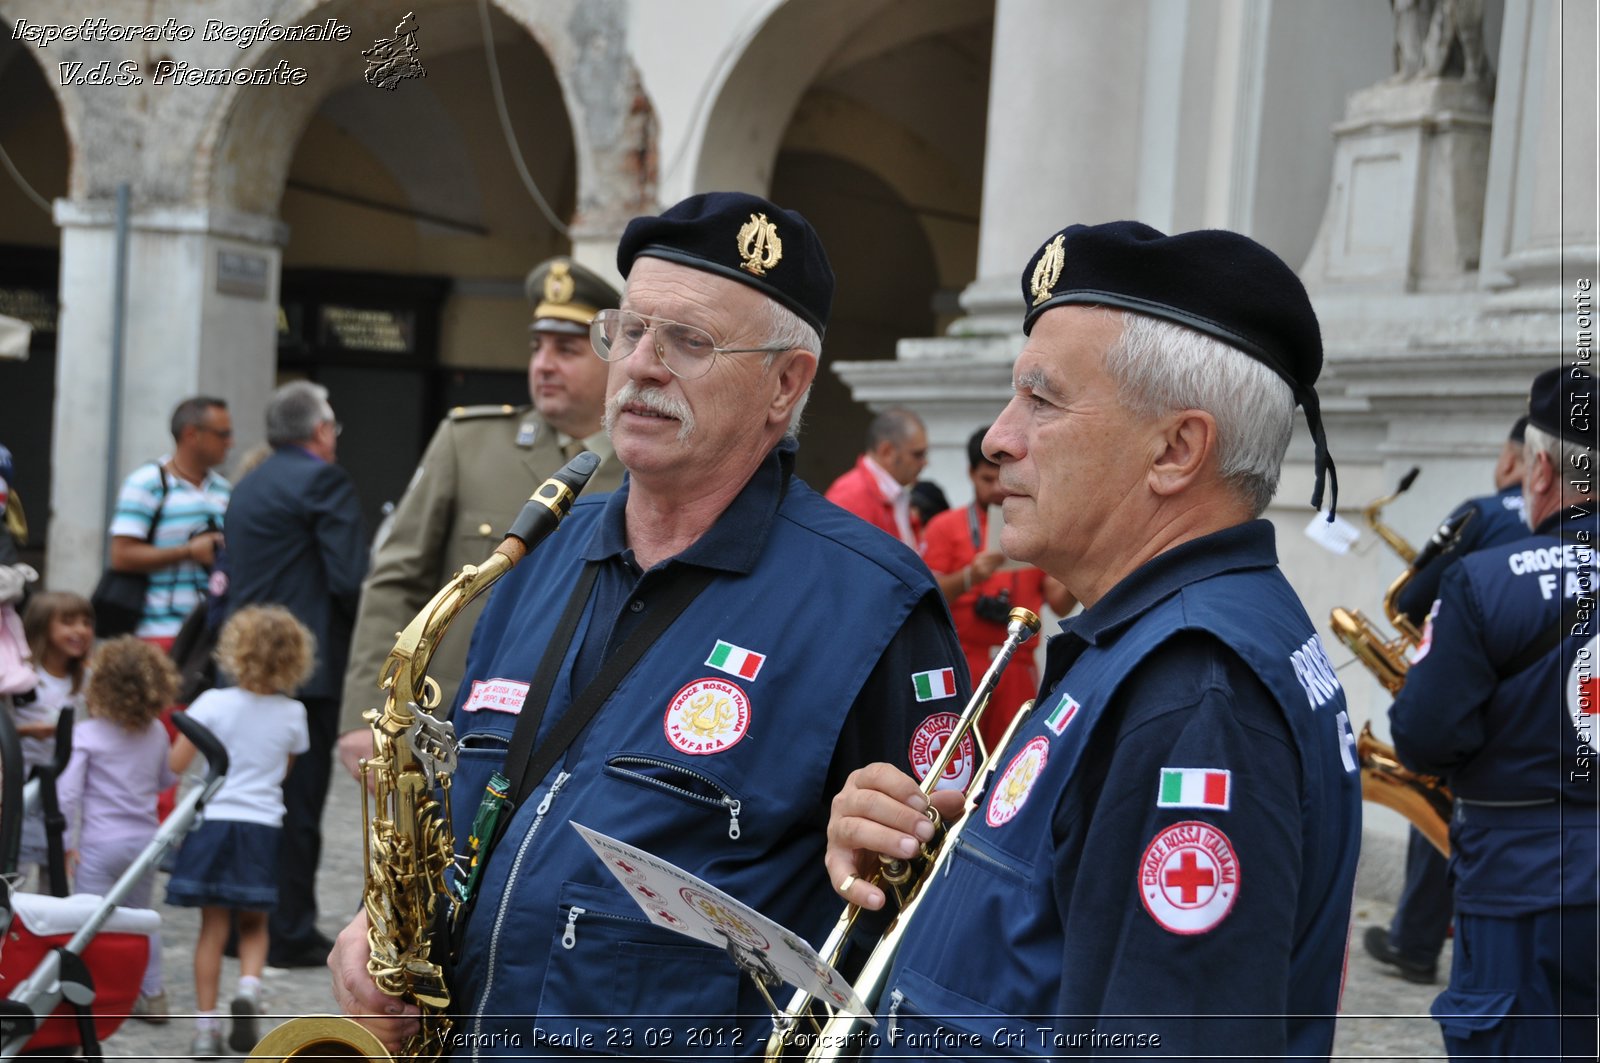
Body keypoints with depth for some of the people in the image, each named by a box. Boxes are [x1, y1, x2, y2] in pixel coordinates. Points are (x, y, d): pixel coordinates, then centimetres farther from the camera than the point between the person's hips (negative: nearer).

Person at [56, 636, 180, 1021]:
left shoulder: (86, 734, -13)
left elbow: (68, 791, -16)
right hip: (145, 839, 5)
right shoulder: (156, 733, 2)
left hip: (100, 843, -5)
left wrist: (67, 842, -9)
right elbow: (167, 780, 16)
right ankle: (151, 997, 22)